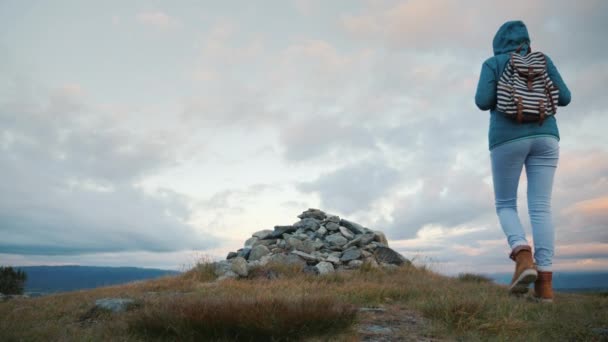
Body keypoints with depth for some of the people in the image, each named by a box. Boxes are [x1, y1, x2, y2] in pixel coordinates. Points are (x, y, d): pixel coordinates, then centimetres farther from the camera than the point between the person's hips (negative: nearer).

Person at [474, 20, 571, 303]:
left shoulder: (492, 63, 7)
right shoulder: (542, 60, 16)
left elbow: (483, 101, -6)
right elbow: (564, 98, 10)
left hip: (508, 138, -3)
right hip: (544, 137, 3)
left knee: (505, 204, 8)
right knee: (540, 207, -2)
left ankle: (524, 257, -18)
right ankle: (545, 282, -10)